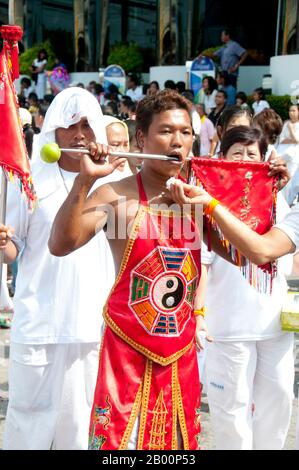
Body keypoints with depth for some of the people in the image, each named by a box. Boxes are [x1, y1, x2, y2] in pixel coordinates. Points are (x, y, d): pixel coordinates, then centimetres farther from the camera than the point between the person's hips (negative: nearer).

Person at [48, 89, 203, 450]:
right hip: (128, 350, -5)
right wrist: (84, 180, -32)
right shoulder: (118, 196, -10)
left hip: (181, 351, 5)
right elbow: (61, 245, -22)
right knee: (120, 438, -4)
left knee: (177, 440, 13)